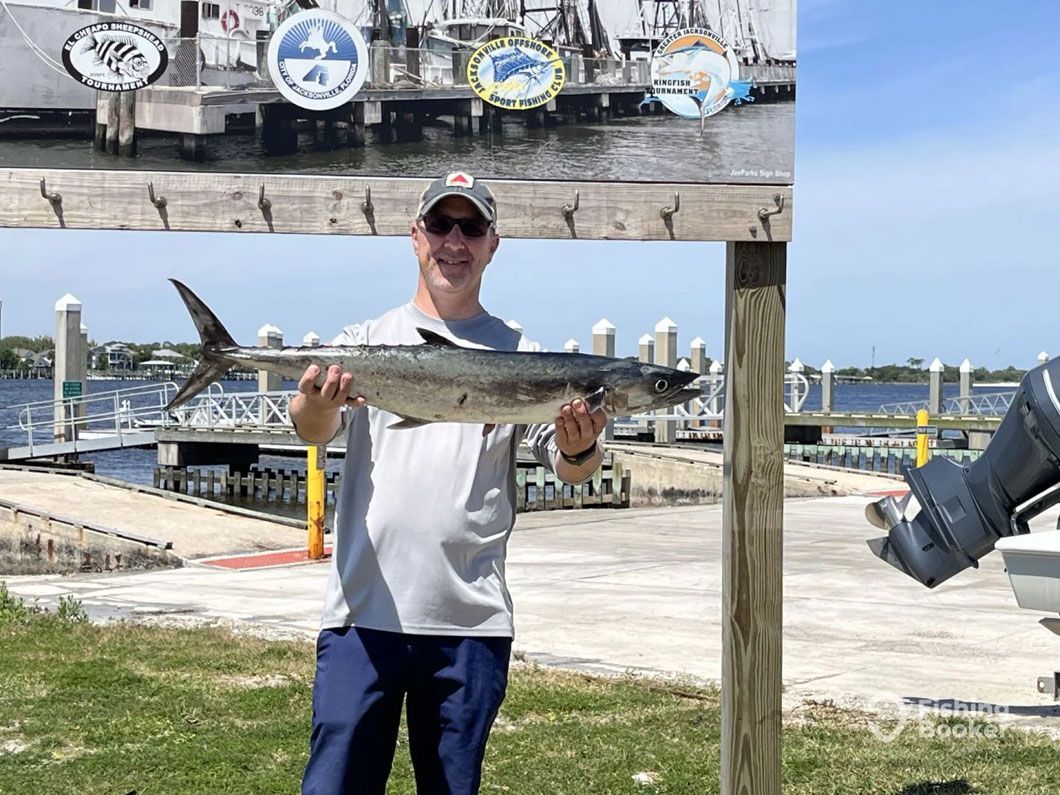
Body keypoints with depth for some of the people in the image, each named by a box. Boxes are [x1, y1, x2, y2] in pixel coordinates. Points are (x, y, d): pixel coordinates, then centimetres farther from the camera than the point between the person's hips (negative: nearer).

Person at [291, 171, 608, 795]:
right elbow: (314, 431, -8)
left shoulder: (518, 354, 8)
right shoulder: (366, 341, 8)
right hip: (364, 611, 0)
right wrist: (316, 405, -31)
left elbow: (570, 469, 1)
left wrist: (581, 449, -22)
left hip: (472, 620, 1)